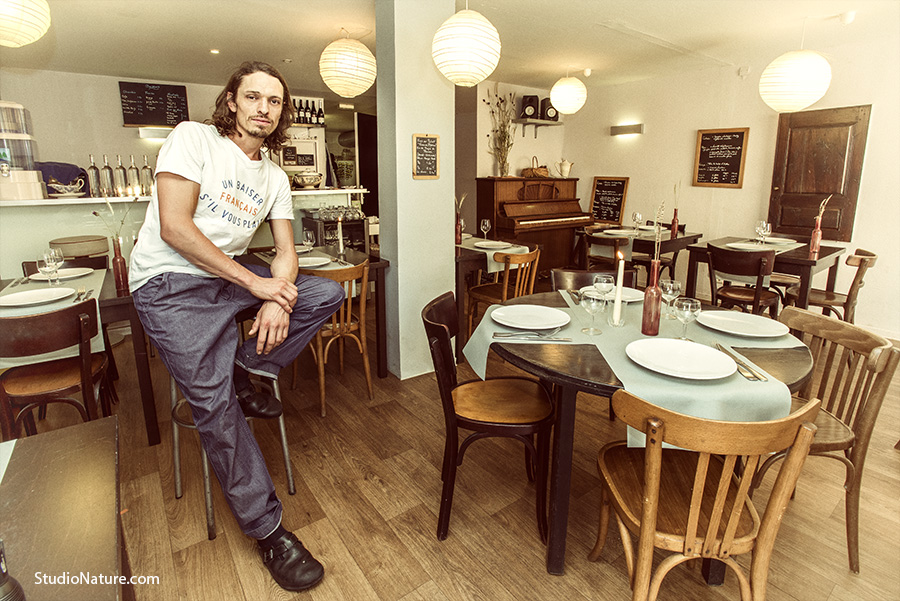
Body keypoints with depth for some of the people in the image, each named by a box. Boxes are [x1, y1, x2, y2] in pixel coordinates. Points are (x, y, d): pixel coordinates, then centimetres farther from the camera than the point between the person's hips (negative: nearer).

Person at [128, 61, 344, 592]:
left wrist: (277, 299, -19)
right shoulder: (194, 138, -7)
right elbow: (174, 228, -18)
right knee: (214, 401, -18)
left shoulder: (275, 178, 11)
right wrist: (256, 284, -21)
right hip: (172, 282, -6)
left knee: (329, 293, -9)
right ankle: (268, 530, -6)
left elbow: (285, 250, 5)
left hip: (233, 276, 6)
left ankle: (243, 371, 0)